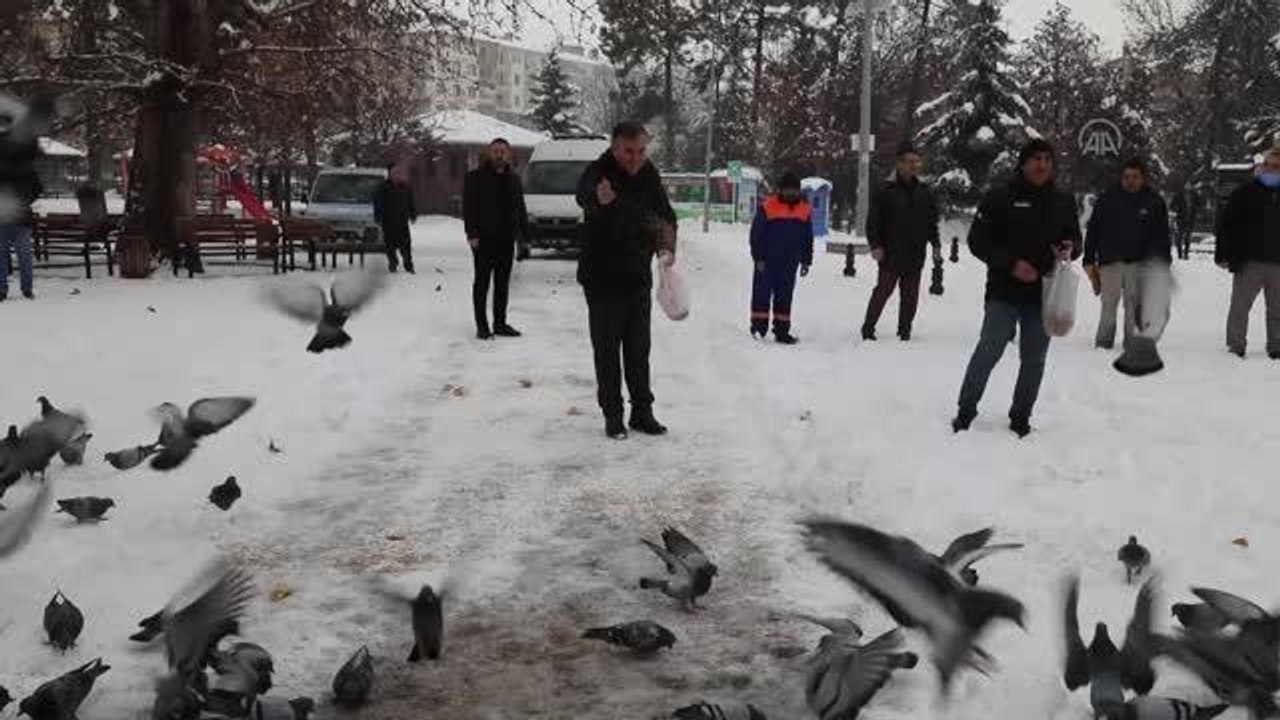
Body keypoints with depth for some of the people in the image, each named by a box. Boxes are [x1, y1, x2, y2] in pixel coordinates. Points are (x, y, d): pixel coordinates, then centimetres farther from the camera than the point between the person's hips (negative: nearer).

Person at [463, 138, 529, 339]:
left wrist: (525, 233, 8)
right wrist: (472, 233, -16)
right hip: (484, 239, -5)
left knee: (503, 283, 9)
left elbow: (520, 209, 17)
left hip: (506, 239, 5)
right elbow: (469, 208, -7)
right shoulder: (475, 177, -2)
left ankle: (500, 323, 17)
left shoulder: (513, 179, 14)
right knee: (482, 282, 0)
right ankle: (481, 325, 3)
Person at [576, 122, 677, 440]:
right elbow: (585, 195, -42)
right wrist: (598, 199, -67)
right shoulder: (598, 173, -18)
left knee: (639, 348, 13)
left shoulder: (649, 175, 0)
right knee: (607, 350, 3)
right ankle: (612, 415, 13)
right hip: (602, 279, -5)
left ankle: (642, 411, 23)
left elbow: (666, 215, 9)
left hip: (639, 277, 5)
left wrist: (667, 248, -11)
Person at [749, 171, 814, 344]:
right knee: (762, 293, 0)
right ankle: (758, 327, 7)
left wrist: (806, 261, 11)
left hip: (790, 263, 4)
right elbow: (756, 233, -6)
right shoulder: (768, 207, -9)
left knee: (784, 297, 8)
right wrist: (758, 258, -10)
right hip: (767, 261, -4)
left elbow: (808, 238, 13)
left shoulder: (805, 210, 5)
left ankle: (782, 330, 12)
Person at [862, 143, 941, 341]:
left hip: (916, 255, 4)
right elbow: (873, 221, -6)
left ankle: (905, 329, 17)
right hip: (891, 253, -4)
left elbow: (932, 221, 19)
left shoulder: (925, 192, 10)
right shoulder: (886, 191, -5)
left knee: (910, 295, 7)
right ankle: (868, 328, 7)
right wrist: (875, 245, -13)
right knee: (882, 291, -2)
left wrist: (935, 243, 10)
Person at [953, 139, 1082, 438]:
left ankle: (1020, 418, 22)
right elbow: (977, 240, -6)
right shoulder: (1000, 198, -3)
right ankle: (966, 410, 7)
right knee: (989, 351, -8)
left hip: (1044, 294, 4)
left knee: (1034, 360, 9)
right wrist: (1011, 264, -16)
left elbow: (1075, 239, 18)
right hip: (1004, 292, -4)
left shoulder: (1063, 202, 9)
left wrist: (1069, 250, -7)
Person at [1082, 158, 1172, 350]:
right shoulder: (1107, 199, 5)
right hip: (1110, 261, -1)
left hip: (1139, 262, 1)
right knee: (1109, 303, -3)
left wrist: (1163, 263, 5)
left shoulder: (1154, 202, 7)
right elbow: (1093, 232, 5)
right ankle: (1104, 342, 3)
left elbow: (1163, 236, 11)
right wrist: (1089, 261, 1)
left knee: (1134, 304, 2)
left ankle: (1133, 342, 8)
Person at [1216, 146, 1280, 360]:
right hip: (1249, 262, -3)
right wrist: (1223, 254, -8)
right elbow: (1225, 224, -2)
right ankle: (1236, 346, 10)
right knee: (1239, 308, 1)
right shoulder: (1245, 193, -1)